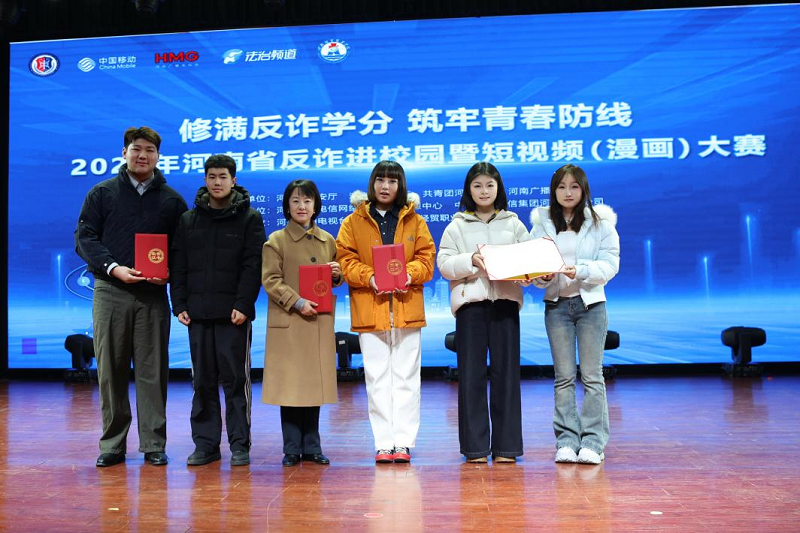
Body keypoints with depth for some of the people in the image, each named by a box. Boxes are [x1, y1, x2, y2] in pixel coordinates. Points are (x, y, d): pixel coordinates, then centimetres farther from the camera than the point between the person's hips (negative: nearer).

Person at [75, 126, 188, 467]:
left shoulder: (171, 200, 11)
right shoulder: (102, 193, 8)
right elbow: (84, 238, 2)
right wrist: (114, 268, -13)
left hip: (153, 295, 0)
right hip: (110, 293, 0)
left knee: (152, 371, 3)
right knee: (110, 370, 3)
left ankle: (154, 445, 11)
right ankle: (112, 444, 14)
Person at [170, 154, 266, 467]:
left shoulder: (249, 218, 3)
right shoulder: (188, 220, 13)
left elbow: (253, 265, -4)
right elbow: (178, 266, 12)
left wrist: (243, 305, -13)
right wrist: (179, 304, 2)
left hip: (234, 314, -3)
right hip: (198, 313, 4)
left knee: (236, 379, 1)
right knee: (203, 381, 8)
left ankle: (240, 444, 9)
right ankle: (205, 443, 17)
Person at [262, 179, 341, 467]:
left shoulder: (327, 240, 13)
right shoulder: (276, 240, 1)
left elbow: (335, 280, 21)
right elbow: (270, 280, -6)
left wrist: (337, 275, -3)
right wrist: (297, 302, -16)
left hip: (320, 321, 4)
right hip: (288, 321, -3)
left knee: (315, 383, 7)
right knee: (290, 384, -1)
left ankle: (312, 446, 17)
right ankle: (292, 448, 10)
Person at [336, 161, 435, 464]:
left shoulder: (414, 221, 11)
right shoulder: (353, 222, 8)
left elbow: (426, 258, 5)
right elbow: (345, 260, 2)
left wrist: (409, 274, -15)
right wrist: (369, 278, -16)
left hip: (407, 309, 0)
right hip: (369, 310, 0)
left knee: (406, 377, 2)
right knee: (377, 378, 3)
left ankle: (403, 442, 8)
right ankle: (383, 443, 9)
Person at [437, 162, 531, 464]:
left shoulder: (513, 223, 14)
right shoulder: (457, 226, 10)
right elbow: (444, 264, 1)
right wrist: (471, 260, -15)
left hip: (505, 300, 1)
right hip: (470, 301, -1)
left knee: (506, 372, 2)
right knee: (471, 374, 1)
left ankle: (506, 446, 11)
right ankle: (475, 447, 9)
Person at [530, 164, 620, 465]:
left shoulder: (601, 222, 1)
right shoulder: (542, 224, 5)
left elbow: (610, 264, -6)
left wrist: (580, 271, -22)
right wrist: (544, 276, -19)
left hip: (590, 303, -1)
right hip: (556, 305, 2)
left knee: (592, 375, 2)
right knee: (563, 377, 5)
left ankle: (593, 441, 8)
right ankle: (566, 440, 12)